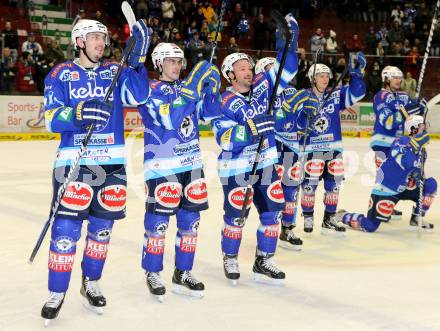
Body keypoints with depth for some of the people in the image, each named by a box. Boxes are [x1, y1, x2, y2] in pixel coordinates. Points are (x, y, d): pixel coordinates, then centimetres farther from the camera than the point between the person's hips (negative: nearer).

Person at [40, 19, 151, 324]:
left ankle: (91, 284, 28)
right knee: (67, 228, -7)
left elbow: (138, 96, -9)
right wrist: (78, 112, -26)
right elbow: (52, 118, -7)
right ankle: (57, 294, 7)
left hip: (112, 162, 3)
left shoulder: (115, 71, 8)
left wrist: (138, 58, -19)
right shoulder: (61, 74, 2)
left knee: (102, 226, 10)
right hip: (73, 161, -3)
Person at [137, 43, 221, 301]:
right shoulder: (151, 90, -6)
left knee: (190, 220, 9)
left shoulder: (188, 86, 13)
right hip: (162, 165, -6)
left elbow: (210, 114, 8)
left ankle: (183, 274, 20)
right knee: (158, 221, -3)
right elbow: (169, 119, -22)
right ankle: (153, 274, 14)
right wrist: (192, 87, -26)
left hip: (191, 163, 6)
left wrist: (212, 88, -8)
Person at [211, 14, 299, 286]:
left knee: (273, 210, 6)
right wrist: (251, 129, -34)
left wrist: (289, 41, -9)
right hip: (236, 168, -5)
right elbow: (224, 139, -21)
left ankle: (264, 261, 20)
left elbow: (286, 70, 4)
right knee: (236, 215, 1)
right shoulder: (224, 103, -13)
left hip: (265, 163, 6)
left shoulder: (262, 86, 3)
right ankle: (230, 259, 24)